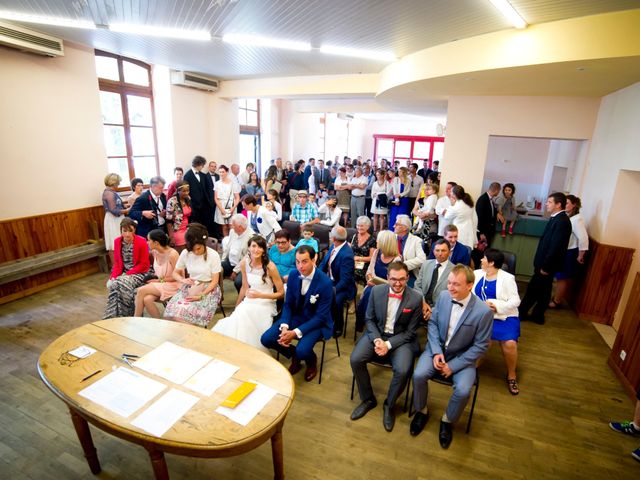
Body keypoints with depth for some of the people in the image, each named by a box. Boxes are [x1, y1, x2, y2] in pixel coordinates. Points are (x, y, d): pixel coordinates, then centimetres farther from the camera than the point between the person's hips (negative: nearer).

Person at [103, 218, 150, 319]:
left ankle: (123, 316, -17)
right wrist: (113, 276, -8)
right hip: (123, 273, 4)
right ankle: (111, 317, -15)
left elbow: (144, 264, -9)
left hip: (138, 273, -4)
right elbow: (117, 263, 10)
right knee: (113, 284, -26)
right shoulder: (117, 241, 4)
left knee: (123, 283, -31)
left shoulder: (141, 241, -11)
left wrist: (128, 274, -17)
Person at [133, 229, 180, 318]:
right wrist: (153, 278, 3)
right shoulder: (154, 252, 5)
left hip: (172, 285, -6)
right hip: (159, 284, 6)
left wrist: (160, 280, -12)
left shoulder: (172, 254, -17)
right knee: (146, 299, -25)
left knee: (141, 291, -21)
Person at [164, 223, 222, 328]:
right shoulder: (185, 253, -2)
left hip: (208, 290, -3)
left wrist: (201, 296, -21)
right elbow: (175, 273, 9)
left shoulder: (213, 255, -12)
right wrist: (183, 280, -14)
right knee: (173, 311, -24)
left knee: (189, 313, -29)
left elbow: (215, 281, -9)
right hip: (190, 288, 4)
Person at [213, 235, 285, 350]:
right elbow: (244, 287, 11)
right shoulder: (244, 263, -2)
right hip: (249, 301, 4)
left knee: (243, 316, -30)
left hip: (265, 304, -4)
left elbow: (281, 293, -10)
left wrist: (260, 295, -21)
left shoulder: (270, 267, -17)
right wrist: (236, 307, 16)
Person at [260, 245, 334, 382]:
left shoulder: (325, 283, -24)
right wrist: (284, 326, -17)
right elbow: (288, 304, 0)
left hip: (316, 322, -5)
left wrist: (296, 332, -26)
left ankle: (311, 360, 11)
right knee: (266, 339, -11)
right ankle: (294, 356, 16)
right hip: (295, 317, 5)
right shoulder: (293, 275, -8)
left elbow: (321, 316, -20)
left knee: (302, 351, -29)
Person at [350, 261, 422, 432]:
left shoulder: (416, 299, -14)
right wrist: (377, 340, -16)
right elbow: (370, 319, 2)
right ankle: (368, 399, 9)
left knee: (402, 370, -27)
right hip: (377, 334, 2)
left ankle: (389, 405, 6)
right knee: (355, 359, -18)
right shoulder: (376, 291, -7)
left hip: (401, 339, -2)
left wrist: (388, 345, -19)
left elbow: (410, 332, -8)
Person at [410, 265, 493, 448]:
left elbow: (480, 346, -13)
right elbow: (433, 323, 0)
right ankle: (421, 412, 11)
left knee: (463, 390, -24)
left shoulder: (483, 311, -21)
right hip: (437, 349, 2)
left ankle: (448, 421, 9)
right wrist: (436, 352, -11)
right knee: (418, 375, -20)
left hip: (462, 356, -2)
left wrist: (453, 365, -15)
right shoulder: (443, 296, -11)